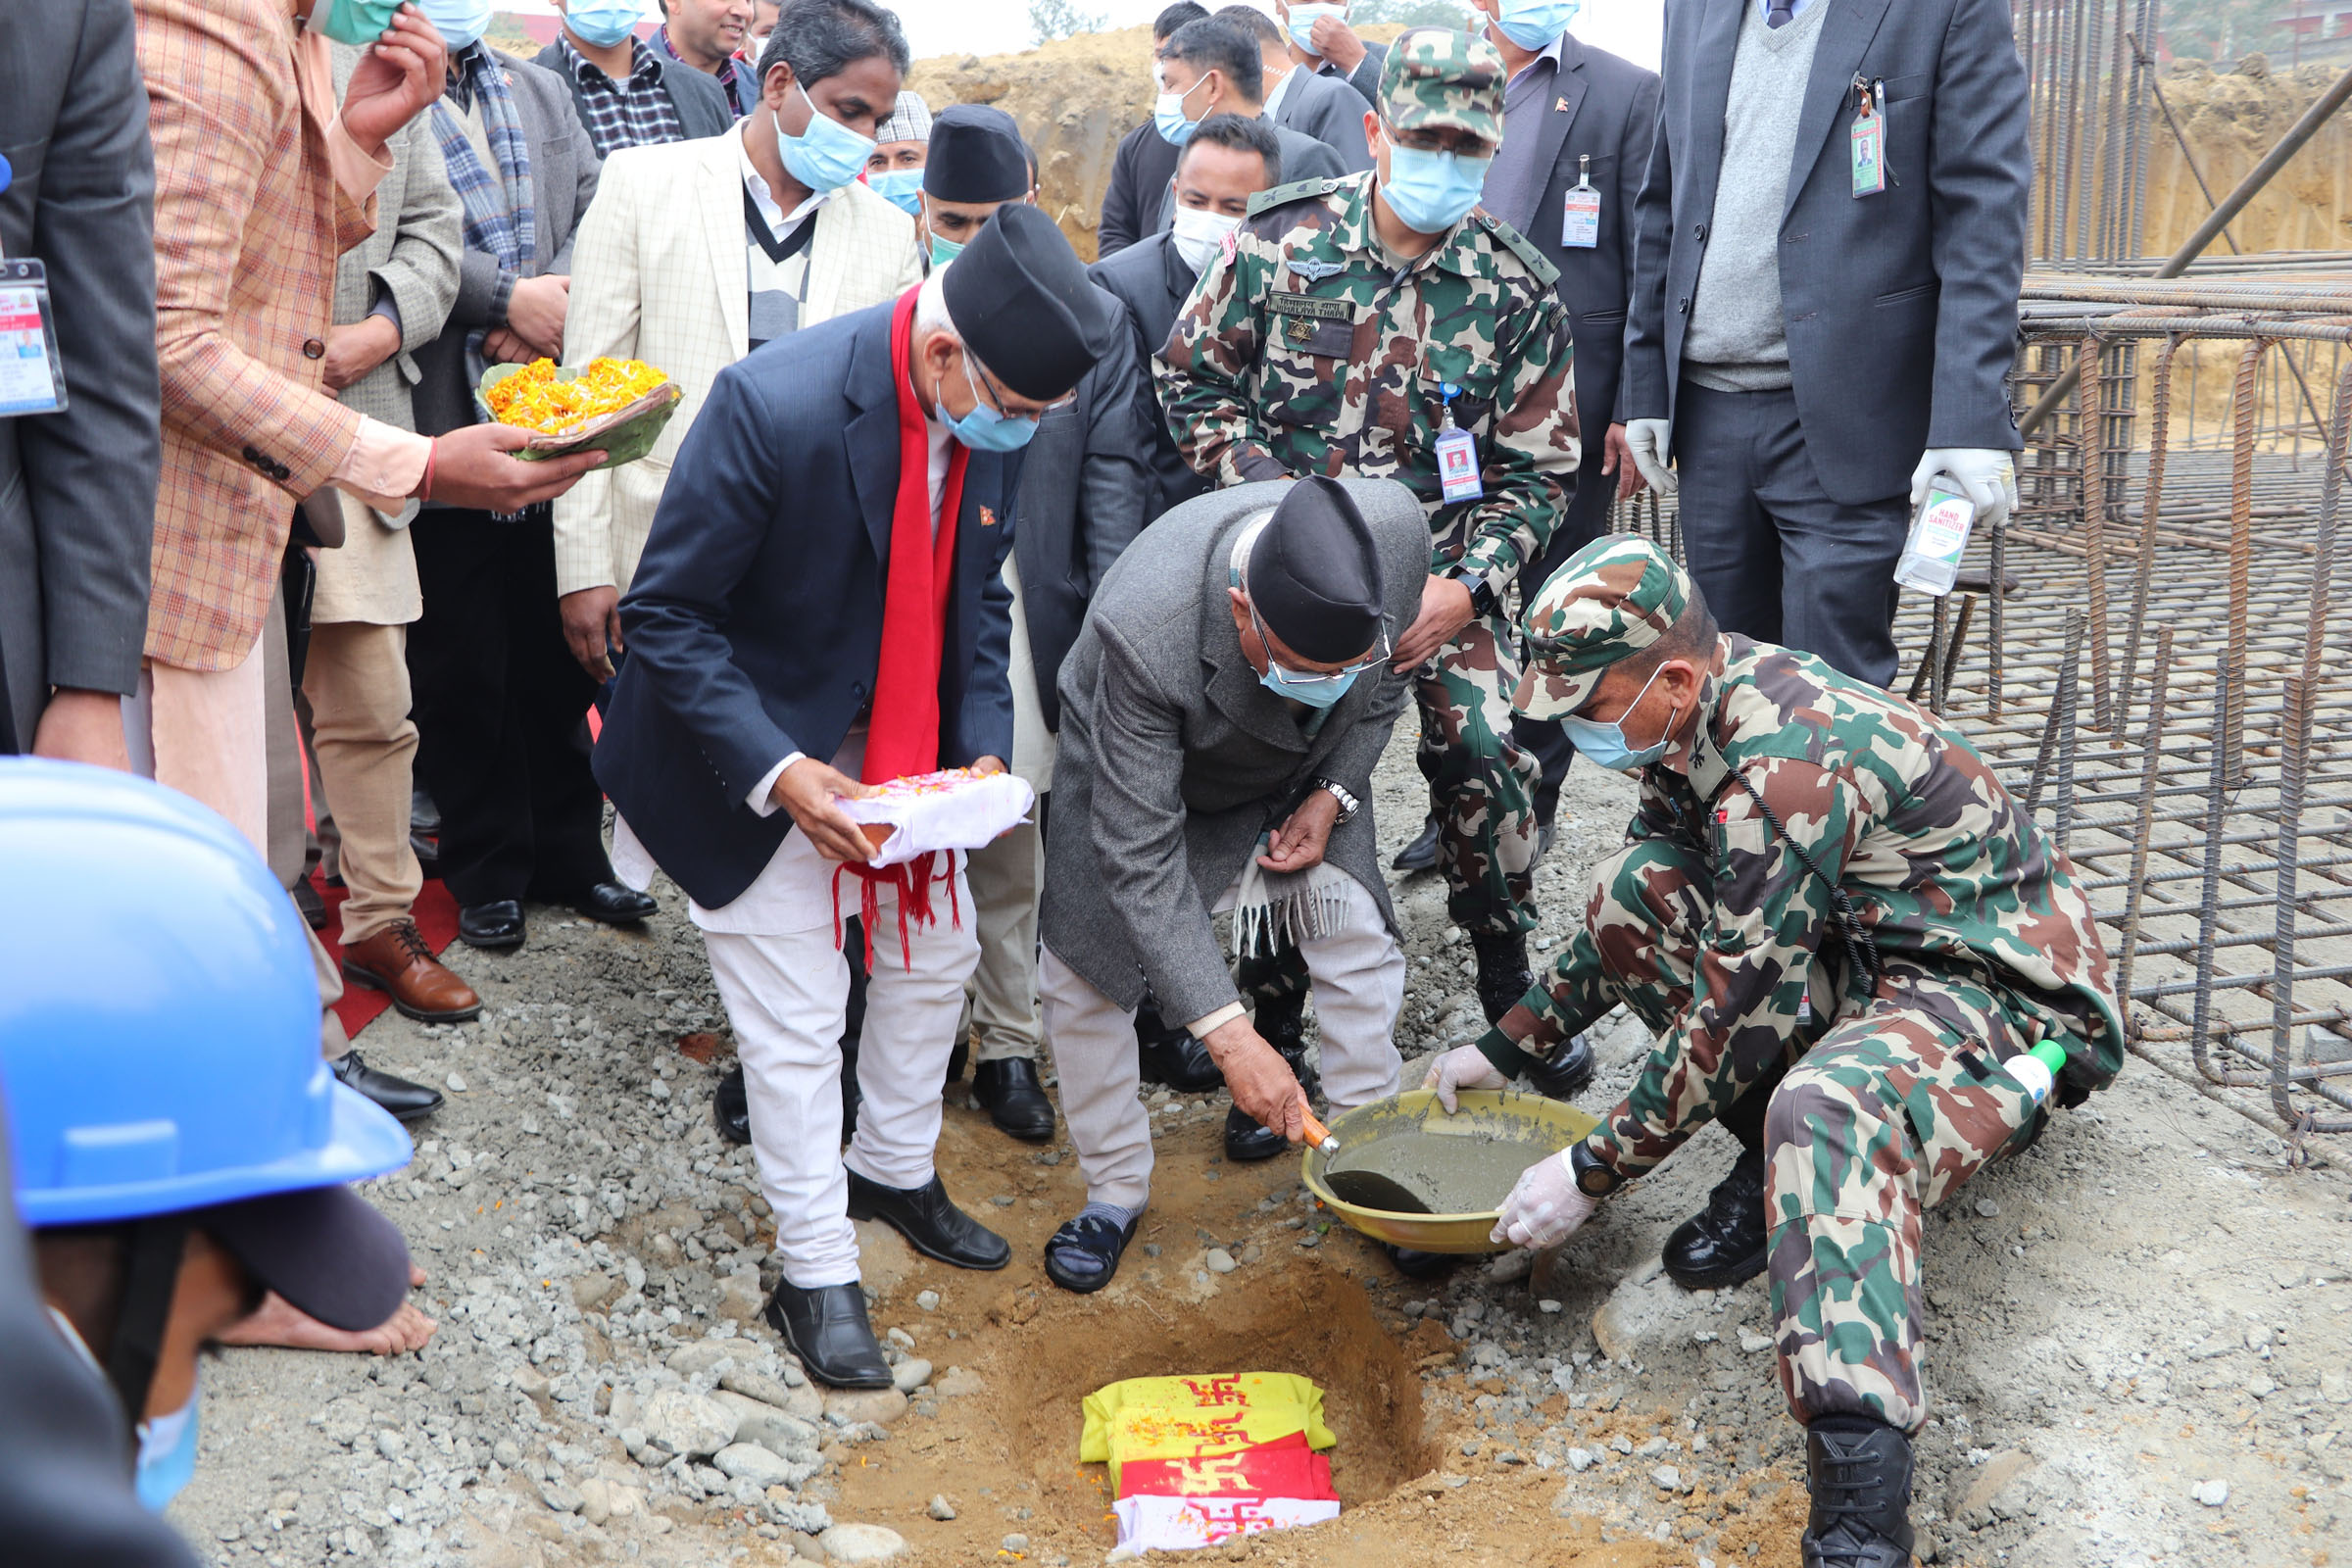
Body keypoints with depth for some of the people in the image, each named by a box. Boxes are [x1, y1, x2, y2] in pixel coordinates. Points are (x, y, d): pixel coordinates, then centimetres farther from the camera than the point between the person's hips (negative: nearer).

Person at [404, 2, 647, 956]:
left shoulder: (545, 94, 16)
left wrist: (557, 305, -10)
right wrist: (511, 296, -15)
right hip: (442, 427, -5)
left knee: (560, 652, 12)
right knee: (462, 667, 5)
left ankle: (569, 852, 25)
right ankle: (488, 871, 19)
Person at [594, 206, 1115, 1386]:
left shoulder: (995, 415, -12)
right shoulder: (774, 407, -33)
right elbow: (666, 614, -24)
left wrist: (983, 744, -9)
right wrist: (777, 771, -31)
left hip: (899, 737, 7)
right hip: (757, 741, -6)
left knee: (937, 956, 17)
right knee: (795, 1017, -1)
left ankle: (894, 1169, 43)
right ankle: (814, 1270, 18)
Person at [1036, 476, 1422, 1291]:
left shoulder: (1398, 530, -35)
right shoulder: (1143, 633, -46)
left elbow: (1386, 676, -8)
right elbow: (1140, 859, -39)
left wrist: (1333, 794, -18)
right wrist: (1229, 1036, -40)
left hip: (1299, 768, 3)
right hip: (1139, 762, -3)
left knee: (1358, 936, -5)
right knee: (1081, 973, -3)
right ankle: (1117, 1190, 18)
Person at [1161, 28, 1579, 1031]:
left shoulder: (1516, 290, -4)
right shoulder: (1281, 241, -6)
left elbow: (1536, 469, 2)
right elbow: (1193, 379, 2)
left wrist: (1465, 587, -12)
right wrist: (1272, 497, -10)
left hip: (1440, 566, 0)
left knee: (1486, 747, -14)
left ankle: (1507, 980, 9)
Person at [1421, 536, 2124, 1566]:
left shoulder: (1787, 766, -27)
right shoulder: (1702, 714, 2)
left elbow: (1730, 1018, -23)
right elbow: (1636, 928, 18)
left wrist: (1593, 1173, -14)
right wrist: (1505, 1046, 18)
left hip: (1997, 984, -10)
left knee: (1825, 1109, -41)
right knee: (1633, 888, -4)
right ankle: (1783, 1167, -1)